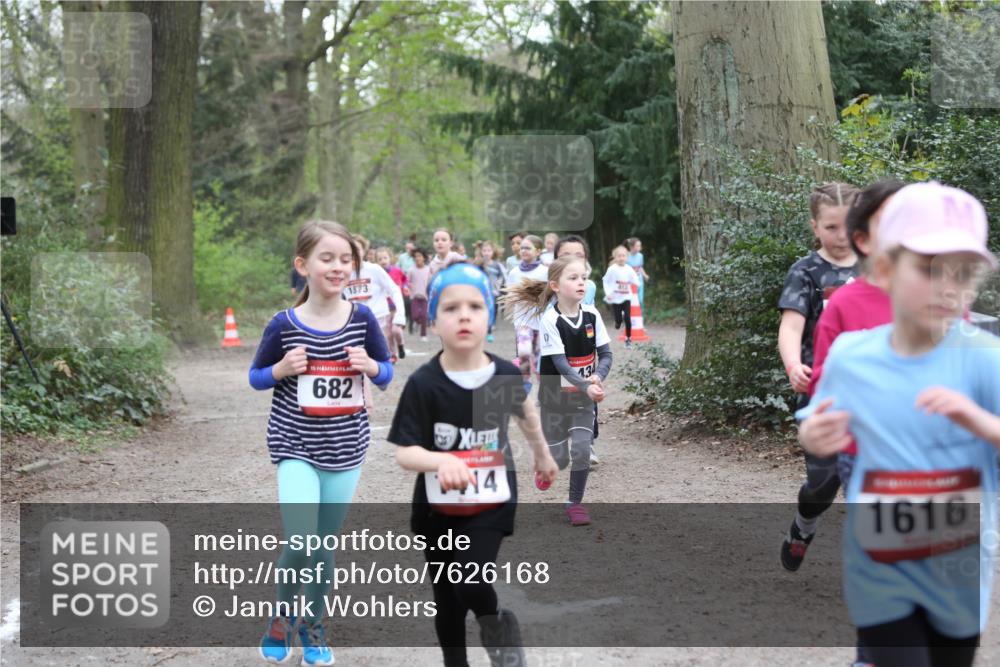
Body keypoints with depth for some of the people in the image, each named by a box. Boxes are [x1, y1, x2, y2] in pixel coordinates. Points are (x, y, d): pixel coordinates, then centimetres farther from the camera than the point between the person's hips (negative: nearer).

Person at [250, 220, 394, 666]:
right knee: (299, 543, -14)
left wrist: (370, 366, -15)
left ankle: (311, 623, 34)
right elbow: (255, 378, 3)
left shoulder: (362, 318, -5)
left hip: (345, 448, 3)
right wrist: (281, 369, -17)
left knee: (326, 546, 13)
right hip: (295, 446, -2)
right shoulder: (284, 325, -10)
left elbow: (386, 372, 7)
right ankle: (283, 613, 15)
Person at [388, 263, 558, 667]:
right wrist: (441, 461, -44)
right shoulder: (423, 383, -19)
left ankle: (498, 626, 12)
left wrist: (543, 454, 28)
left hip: (491, 502, 0)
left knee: (472, 583, -20)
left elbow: (526, 415, 11)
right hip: (438, 506, 0)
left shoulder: (506, 376, -12)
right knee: (446, 599, 13)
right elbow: (404, 452, -23)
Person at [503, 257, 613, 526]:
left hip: (584, 396, 3)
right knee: (559, 458, 6)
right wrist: (587, 387, -34)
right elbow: (560, 363, -22)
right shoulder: (550, 319, -17)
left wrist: (598, 377, -23)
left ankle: (575, 502, 11)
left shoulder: (591, 315, -5)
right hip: (555, 396, -3)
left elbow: (605, 354, -2)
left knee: (582, 450, -9)